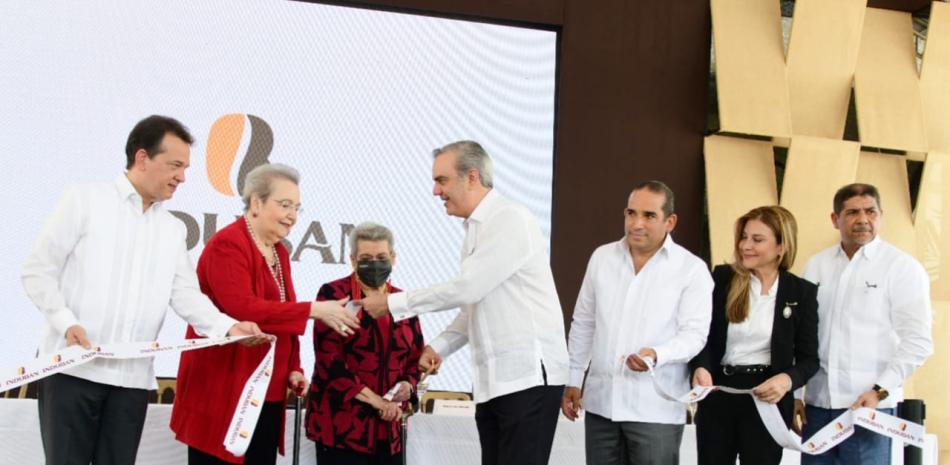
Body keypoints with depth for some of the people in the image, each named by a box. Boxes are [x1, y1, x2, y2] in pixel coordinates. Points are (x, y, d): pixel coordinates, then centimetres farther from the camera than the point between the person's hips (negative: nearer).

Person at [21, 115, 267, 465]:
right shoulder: (85, 199, 2)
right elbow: (38, 270, -1)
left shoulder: (173, 230, 17)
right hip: (73, 367, -4)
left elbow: (186, 295, 7)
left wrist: (229, 326, -12)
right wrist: (66, 322, -17)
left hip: (133, 377, 5)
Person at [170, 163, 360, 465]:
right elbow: (242, 309, -25)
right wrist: (313, 310, -25)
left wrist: (293, 369, 7)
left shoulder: (279, 252, 16)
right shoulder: (227, 245, -13)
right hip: (224, 391, -8)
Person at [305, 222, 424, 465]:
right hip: (341, 422, -5)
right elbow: (329, 361, -11)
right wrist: (375, 400, -15)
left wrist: (408, 385, -4)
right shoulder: (333, 295, -3)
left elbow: (415, 358, 19)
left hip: (387, 426, 5)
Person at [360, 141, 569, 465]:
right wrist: (439, 347, 7)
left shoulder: (511, 220, -11)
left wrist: (392, 303, -10)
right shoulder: (476, 229, 18)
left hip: (529, 376, -9)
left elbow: (468, 289, -18)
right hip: (492, 381, 9)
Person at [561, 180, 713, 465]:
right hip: (601, 401, 4)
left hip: (655, 408, -4)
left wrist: (657, 355, -28)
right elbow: (583, 324, 16)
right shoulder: (601, 257, 9)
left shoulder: (692, 268, -4)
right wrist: (572, 380, 15)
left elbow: (694, 334, -9)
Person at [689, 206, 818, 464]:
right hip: (717, 396, 1)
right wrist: (700, 368, -23)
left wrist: (787, 380, -22)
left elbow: (809, 357, -1)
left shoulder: (801, 292, 0)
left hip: (768, 399, -1)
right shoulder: (722, 278, 2)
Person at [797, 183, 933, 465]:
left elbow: (917, 342, -6)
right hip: (817, 404, 4)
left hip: (869, 405, -4)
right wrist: (793, 394, 9)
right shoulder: (816, 266, 11)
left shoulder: (903, 268, -1)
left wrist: (879, 391, -14)